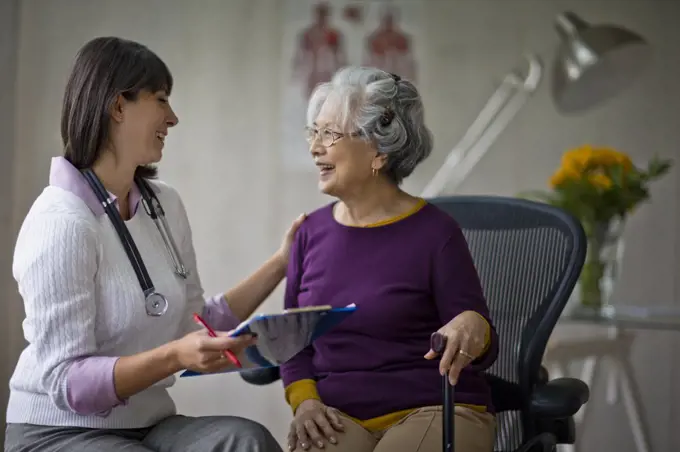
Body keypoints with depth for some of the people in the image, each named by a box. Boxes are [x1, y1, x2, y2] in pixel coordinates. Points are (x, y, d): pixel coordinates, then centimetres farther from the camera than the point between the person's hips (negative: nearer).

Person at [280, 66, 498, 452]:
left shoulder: (435, 232, -6)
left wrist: (473, 330, -28)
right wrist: (304, 400, -6)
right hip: (338, 416, 3)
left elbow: (482, 348, -5)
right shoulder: (313, 231, 7)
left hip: (433, 411, -3)